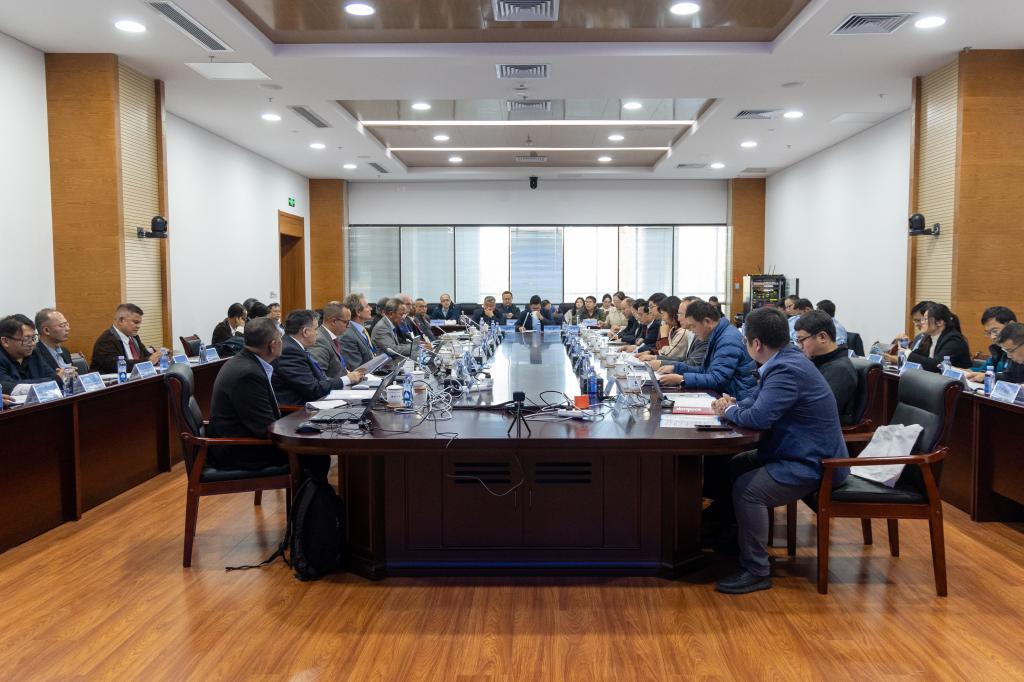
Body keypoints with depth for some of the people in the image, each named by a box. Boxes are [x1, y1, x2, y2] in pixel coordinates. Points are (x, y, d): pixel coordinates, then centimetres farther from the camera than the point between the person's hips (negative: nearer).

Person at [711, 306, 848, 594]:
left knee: (746, 489, -24)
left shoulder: (787, 371, -26)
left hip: (812, 465, -11)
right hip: (796, 451, 11)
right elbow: (757, 401, 18)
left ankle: (756, 571, -11)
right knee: (732, 466, 14)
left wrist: (729, 411, -11)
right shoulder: (785, 359, 7)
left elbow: (758, 417, -32)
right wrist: (734, 406, -3)